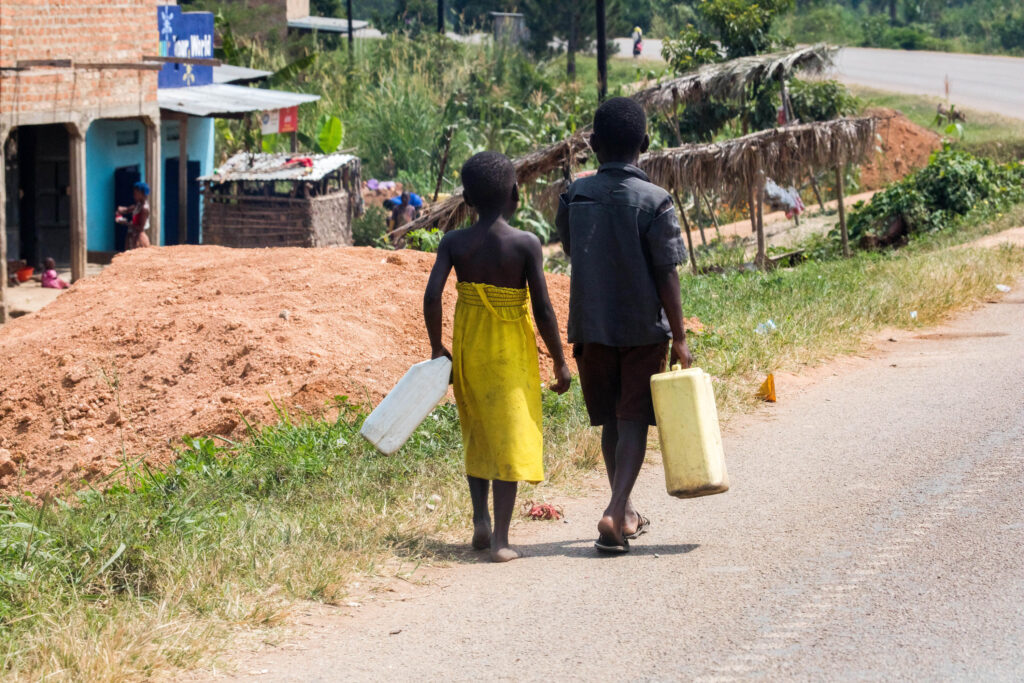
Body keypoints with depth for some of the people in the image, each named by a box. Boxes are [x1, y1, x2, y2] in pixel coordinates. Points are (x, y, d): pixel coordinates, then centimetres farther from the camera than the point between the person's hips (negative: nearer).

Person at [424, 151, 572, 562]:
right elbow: (543, 310, -13)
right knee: (509, 439, 1)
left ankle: (481, 520, 13)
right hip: (511, 351, -3)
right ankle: (500, 539, -4)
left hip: (468, 347, 3)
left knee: (477, 435, 22)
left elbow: (431, 297, -14)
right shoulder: (526, 245, -12)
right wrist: (560, 362, -2)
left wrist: (437, 349, 0)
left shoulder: (454, 244, -5)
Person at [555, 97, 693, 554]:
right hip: (644, 328, -3)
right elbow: (667, 276, -12)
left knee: (612, 421, 16)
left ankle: (625, 514, 28)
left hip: (591, 327, 3)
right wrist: (679, 337, -7)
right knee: (634, 421, 1)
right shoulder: (654, 202, -13)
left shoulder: (574, 196, -3)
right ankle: (615, 512, -15)